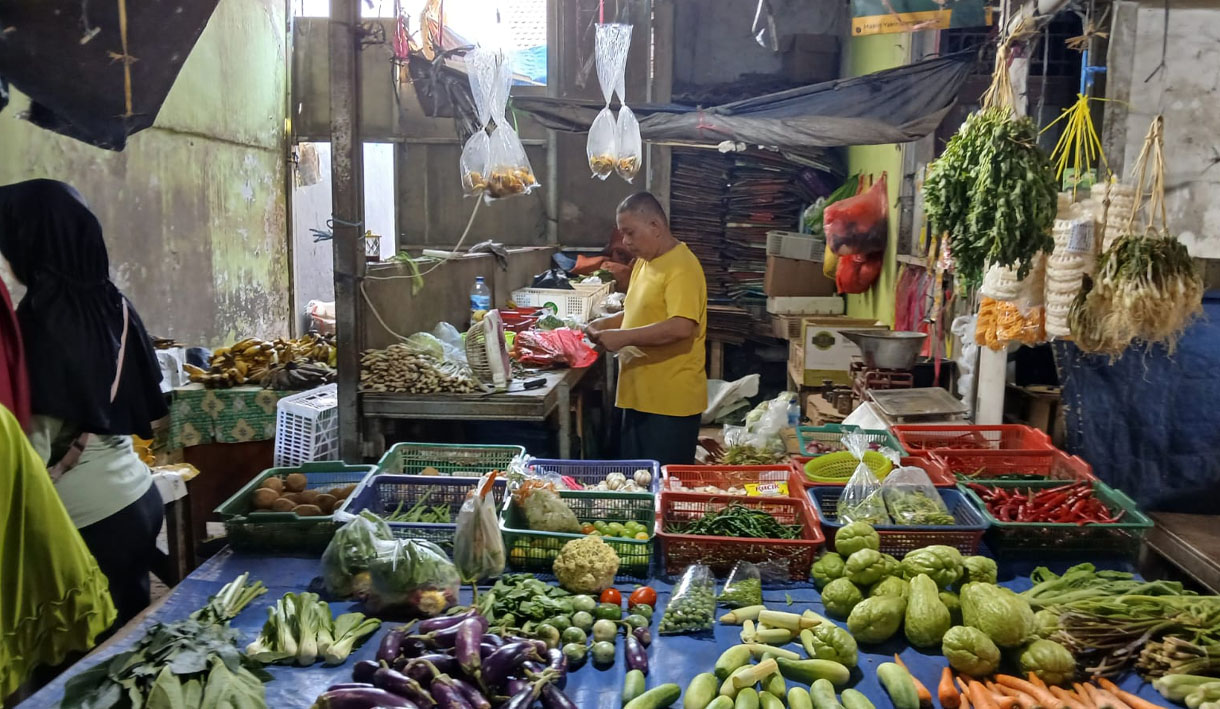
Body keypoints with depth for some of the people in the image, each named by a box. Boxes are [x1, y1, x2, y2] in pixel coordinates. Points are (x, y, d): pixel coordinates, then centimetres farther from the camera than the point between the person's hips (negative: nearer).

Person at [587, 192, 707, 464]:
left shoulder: (682, 267, -17)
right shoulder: (644, 262, 13)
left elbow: (681, 327, -28)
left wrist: (624, 337, -25)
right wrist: (608, 323, 5)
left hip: (671, 400, -9)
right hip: (640, 395, 9)